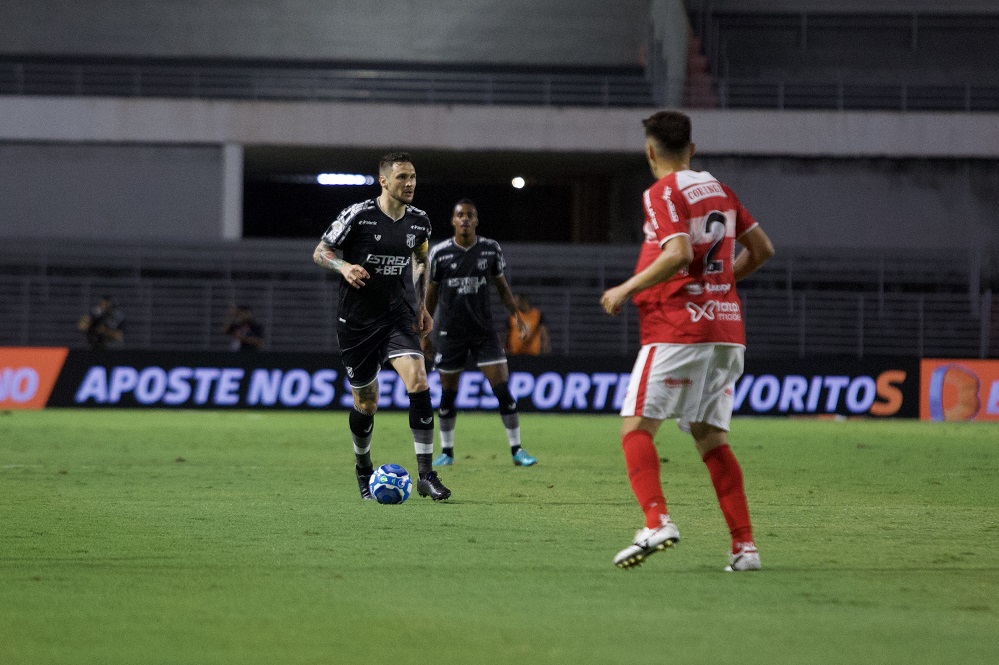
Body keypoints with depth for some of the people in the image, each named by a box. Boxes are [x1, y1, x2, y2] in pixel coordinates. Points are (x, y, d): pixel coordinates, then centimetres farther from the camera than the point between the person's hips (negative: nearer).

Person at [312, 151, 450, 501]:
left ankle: (426, 475, -18)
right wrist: (344, 266, -25)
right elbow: (320, 252, -5)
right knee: (366, 402, 6)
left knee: (418, 381, -20)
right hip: (356, 318, -3)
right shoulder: (359, 215, -12)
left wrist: (422, 306, 15)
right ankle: (363, 468, 34)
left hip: (396, 314, 3)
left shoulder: (419, 221, 1)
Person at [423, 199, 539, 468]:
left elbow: (501, 285, 11)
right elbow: (431, 294, 6)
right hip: (451, 332, 0)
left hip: (484, 332, 0)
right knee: (448, 394, 5)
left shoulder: (491, 249, 0)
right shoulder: (440, 253, -4)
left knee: (503, 390, -8)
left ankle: (516, 449, 0)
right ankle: (447, 452, 20)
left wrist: (515, 314, -2)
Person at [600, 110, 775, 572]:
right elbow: (762, 249, 19)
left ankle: (656, 520, -26)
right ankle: (744, 545, 0)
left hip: (677, 326, -7)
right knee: (710, 437, 9)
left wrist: (626, 290, -12)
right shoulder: (720, 192, 15)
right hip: (727, 326, 7)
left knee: (637, 425, -5)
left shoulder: (663, 193, -6)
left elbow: (678, 255, -20)